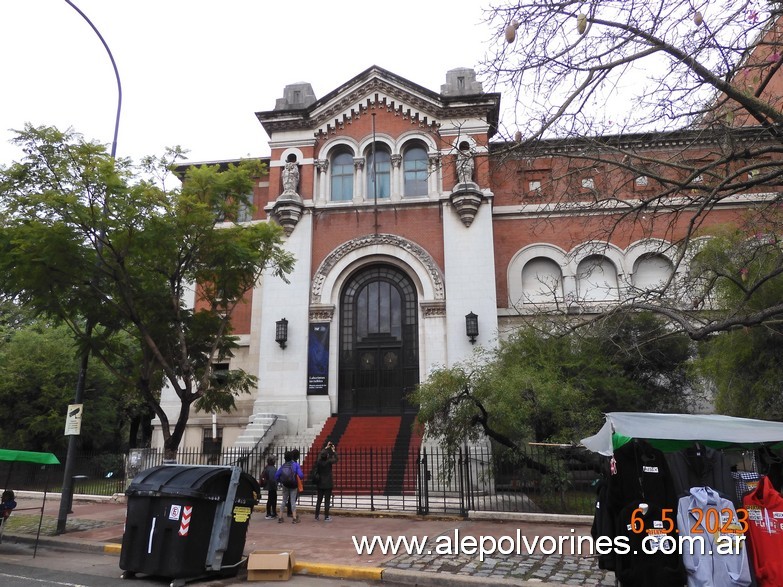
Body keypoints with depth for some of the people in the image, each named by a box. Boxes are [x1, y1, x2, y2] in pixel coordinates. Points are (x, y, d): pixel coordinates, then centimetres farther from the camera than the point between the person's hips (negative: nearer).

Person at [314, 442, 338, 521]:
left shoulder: (318, 462, -4)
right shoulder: (328, 462, -16)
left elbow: (320, 454, 15)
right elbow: (335, 459, 0)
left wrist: (326, 447, 25)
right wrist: (333, 451, 12)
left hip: (320, 484, 5)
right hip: (328, 484, -4)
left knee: (319, 500, 14)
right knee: (327, 501, 0)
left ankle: (317, 516, 21)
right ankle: (326, 517, 2)